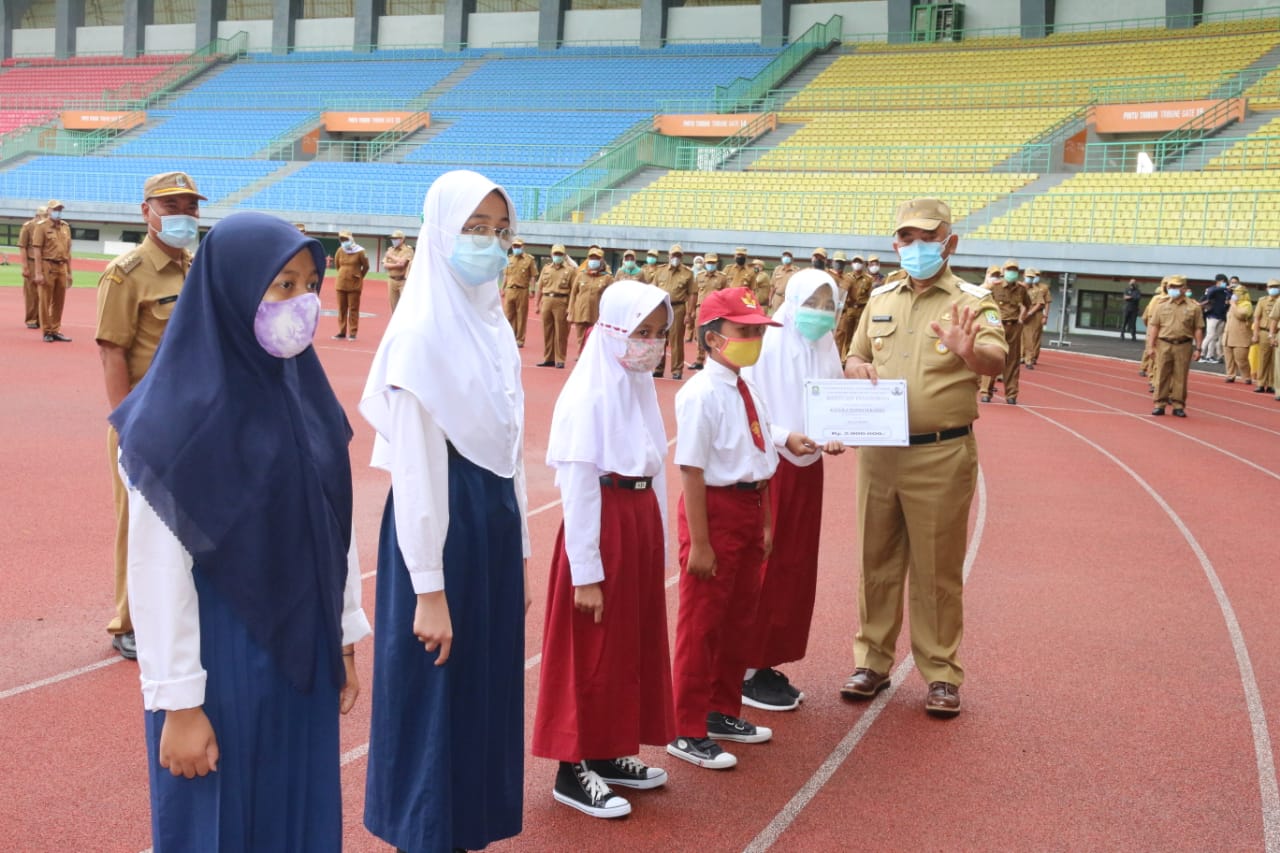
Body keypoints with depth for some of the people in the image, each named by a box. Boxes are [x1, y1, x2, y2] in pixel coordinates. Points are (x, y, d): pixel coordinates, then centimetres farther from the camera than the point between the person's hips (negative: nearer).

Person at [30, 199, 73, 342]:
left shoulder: (66, 227, 12)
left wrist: (69, 272, 13)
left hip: (62, 267, 5)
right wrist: (38, 273, -15)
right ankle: (47, 332, 8)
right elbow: (37, 251, -9)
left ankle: (56, 330, 17)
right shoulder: (41, 227, -4)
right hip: (47, 267, -5)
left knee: (59, 302, 9)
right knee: (45, 301, 2)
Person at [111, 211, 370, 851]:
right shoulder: (177, 415, -18)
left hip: (303, 650, 6)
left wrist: (346, 637, 11)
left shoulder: (306, 391, 2)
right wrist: (178, 703, -15)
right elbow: (159, 571, -17)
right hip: (221, 657, -6)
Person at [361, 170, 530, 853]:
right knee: (434, 698, 4)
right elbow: (413, 470, -17)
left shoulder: (495, 327, 9)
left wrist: (520, 550, 14)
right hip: (441, 524, -8)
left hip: (494, 520, 8)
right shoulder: (421, 332, -15)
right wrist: (429, 589, -18)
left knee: (487, 691, 16)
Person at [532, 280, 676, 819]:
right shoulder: (588, 394, -15)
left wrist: (659, 542, 11)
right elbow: (576, 489, -16)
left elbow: (655, 470, 11)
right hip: (602, 523, -8)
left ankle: (608, 754, 30)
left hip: (642, 520, 8)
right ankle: (573, 770, 14)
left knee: (635, 641, 15)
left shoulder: (642, 386, 8)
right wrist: (585, 571, -17)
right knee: (591, 651, 2)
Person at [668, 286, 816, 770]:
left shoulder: (749, 391, 7)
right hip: (716, 508, -8)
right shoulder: (700, 395, -17)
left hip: (750, 507, 9)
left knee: (740, 617, 20)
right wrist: (698, 543, -20)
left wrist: (766, 523, 15)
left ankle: (723, 712, 38)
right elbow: (691, 470, -19)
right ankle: (687, 732, 16)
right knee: (701, 624, 3)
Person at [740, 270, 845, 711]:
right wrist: (785, 437, -26)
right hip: (767, 469, -6)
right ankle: (747, 670, 9)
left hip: (807, 471, 7)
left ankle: (767, 662, 22)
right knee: (762, 569, -1)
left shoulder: (826, 351, 6)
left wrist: (833, 437, -10)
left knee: (796, 569, 10)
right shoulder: (766, 346, -13)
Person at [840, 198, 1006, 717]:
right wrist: (861, 371, -7)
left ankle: (941, 673, 16)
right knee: (878, 561, 13)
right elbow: (854, 359, 17)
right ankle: (873, 660, 25)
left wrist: (970, 352, -43)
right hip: (879, 452, 4)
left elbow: (996, 362, -20)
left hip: (941, 458, -4)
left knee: (937, 569, 5)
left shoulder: (972, 302, -4)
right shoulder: (881, 299, 11)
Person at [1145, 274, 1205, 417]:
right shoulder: (1161, 306, 6)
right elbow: (1154, 326, 5)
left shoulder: (1193, 307, 2)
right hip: (1164, 345, 1)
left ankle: (1178, 406, 10)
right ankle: (1160, 404, 9)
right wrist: (1151, 346, -1)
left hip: (1183, 346, -1)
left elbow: (1198, 329, 3)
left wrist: (1198, 348, -2)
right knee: (1162, 376, 3)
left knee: (1180, 377, 3)